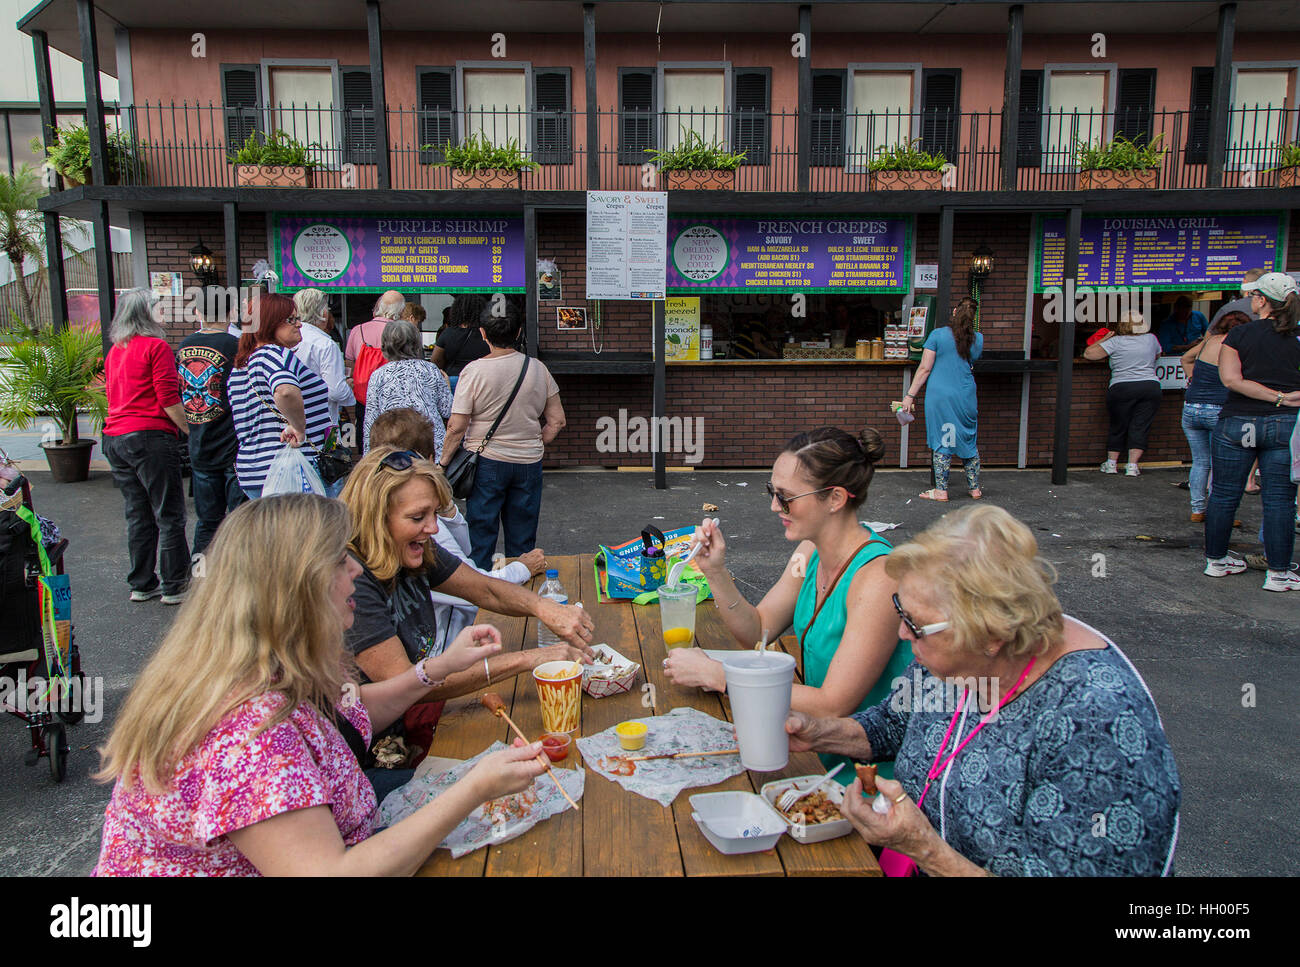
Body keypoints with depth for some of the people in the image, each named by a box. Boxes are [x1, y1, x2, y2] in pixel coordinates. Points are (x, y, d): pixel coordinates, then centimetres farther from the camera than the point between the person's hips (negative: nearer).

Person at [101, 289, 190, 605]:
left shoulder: (114, 351, 16)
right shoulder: (156, 346, -8)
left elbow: (115, 397, 22)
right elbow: (168, 399, -14)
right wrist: (190, 430, -7)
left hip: (114, 437, 8)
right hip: (150, 437, -8)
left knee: (138, 516, 14)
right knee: (169, 516, -1)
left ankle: (142, 584, 19)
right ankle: (174, 586, 3)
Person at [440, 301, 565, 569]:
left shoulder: (474, 371, -11)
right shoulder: (537, 368, -1)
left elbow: (456, 427, -12)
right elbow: (557, 421, 3)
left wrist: (443, 463, 1)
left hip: (486, 462, -3)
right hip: (529, 464, 3)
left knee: (481, 538, 7)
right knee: (523, 542, 13)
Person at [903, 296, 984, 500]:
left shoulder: (938, 335, -6)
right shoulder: (978, 339, 4)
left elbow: (924, 369, -7)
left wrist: (910, 395, -2)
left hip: (940, 396, -3)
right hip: (966, 397, 3)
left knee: (942, 441, 2)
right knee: (969, 441, 14)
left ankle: (941, 490, 6)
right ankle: (975, 488, 22)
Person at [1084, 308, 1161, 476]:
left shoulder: (1116, 342, -3)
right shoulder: (1151, 339, 8)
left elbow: (1088, 354, -5)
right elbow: (1157, 355, 28)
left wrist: (1106, 338, 6)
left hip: (1121, 388, -2)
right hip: (1151, 387, 2)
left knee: (1118, 427, 10)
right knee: (1140, 428, 3)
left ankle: (1111, 463, 17)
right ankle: (1132, 465, -1)